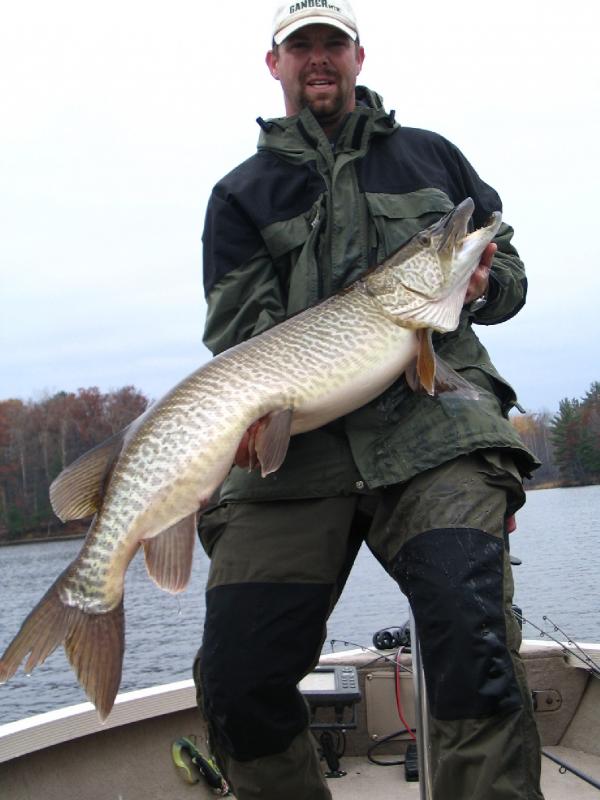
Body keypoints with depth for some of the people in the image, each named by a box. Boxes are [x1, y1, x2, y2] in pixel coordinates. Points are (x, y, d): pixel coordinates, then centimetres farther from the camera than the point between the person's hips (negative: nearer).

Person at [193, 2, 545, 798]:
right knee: (237, 678, -9)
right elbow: (239, 323, 6)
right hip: (295, 441, 1)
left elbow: (510, 272, 24)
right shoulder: (241, 194, 18)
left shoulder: (430, 156, 22)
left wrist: (479, 285, -1)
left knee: (470, 638, -24)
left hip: (434, 421, 0)